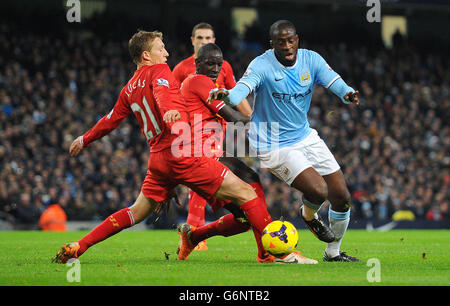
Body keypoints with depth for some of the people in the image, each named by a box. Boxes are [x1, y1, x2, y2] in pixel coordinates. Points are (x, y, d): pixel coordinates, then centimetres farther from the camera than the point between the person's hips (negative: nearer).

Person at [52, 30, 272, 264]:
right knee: (244, 192, -8)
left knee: (138, 212, 22)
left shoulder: (129, 90, 20)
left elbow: (110, 121, 31)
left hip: (157, 160, 8)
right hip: (182, 153, -8)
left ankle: (76, 247, 18)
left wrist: (84, 140, 48)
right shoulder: (158, 70, 0)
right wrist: (169, 111, -43)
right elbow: (161, 92, -22)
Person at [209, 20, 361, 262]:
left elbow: (334, 81, -14)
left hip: (305, 136, 6)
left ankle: (333, 253, 26)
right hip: (274, 146, -6)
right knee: (318, 190, -24)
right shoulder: (261, 65, -18)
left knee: (341, 197, 3)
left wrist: (347, 94, -38)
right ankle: (308, 215, 14)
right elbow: (242, 90, -35)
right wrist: (226, 96, -58)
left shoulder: (311, 60, -4)